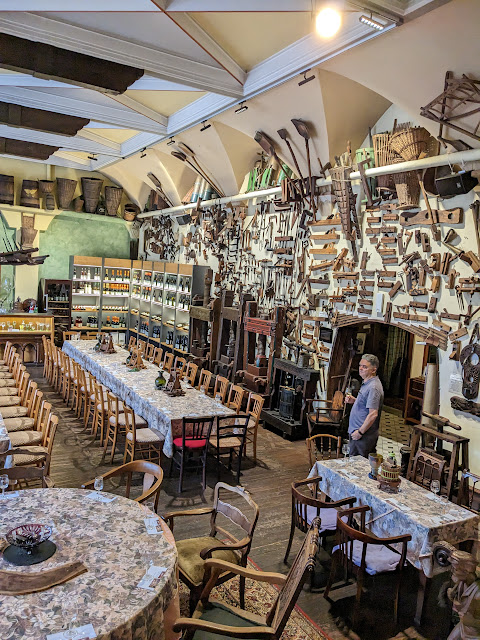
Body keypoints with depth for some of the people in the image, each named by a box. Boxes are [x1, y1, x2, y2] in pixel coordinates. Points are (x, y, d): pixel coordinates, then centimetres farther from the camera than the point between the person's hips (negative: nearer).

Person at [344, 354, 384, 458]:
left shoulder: (373, 387, -21)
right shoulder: (367, 383, 13)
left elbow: (373, 414, -26)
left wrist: (360, 432, -21)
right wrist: (354, 400, 8)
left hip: (363, 436, -10)